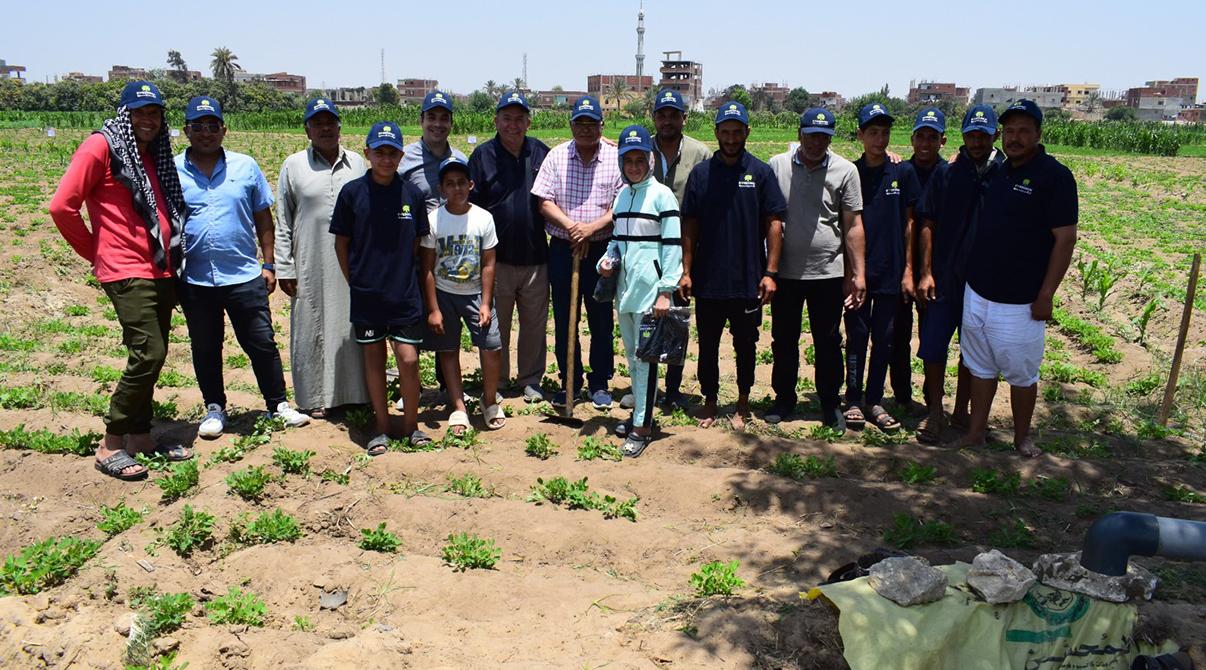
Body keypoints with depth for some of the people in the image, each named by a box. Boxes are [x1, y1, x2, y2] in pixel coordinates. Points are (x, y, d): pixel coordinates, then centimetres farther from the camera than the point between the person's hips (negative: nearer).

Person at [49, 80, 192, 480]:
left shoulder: (155, 154, 17)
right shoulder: (101, 147, -6)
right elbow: (62, 207, -10)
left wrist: (173, 260, 13)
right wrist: (95, 252, -2)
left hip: (160, 271, 8)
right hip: (127, 272, -8)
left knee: (151, 358, 10)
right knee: (148, 354, -14)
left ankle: (140, 438, 20)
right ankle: (110, 446, -3)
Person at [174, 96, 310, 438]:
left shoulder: (245, 166, 3)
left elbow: (263, 219, 8)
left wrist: (268, 264, 4)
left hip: (244, 276, 0)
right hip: (194, 281, 1)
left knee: (262, 344, 5)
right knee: (205, 350, 13)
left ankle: (278, 404, 20)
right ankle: (214, 408, 29)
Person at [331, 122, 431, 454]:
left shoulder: (412, 195, -1)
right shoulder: (352, 192, -3)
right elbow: (341, 242, 4)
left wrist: (406, 277, 6)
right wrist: (356, 280, 2)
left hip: (405, 295, 0)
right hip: (366, 295, 0)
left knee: (409, 360, -1)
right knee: (374, 358, 10)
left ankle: (411, 424, 18)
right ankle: (381, 427, 23)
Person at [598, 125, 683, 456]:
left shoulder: (662, 195, -7)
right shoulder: (621, 195, 13)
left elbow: (672, 245, -11)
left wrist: (665, 291, -15)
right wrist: (606, 261, 3)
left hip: (650, 288, -7)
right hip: (623, 287, 7)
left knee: (645, 357, -4)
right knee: (632, 356, 14)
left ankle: (642, 427, 2)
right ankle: (640, 413, 27)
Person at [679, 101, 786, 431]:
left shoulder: (761, 172, 0)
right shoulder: (701, 173, 3)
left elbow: (774, 223, -1)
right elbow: (689, 226, 3)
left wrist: (770, 272, -7)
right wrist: (686, 271, -1)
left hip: (748, 281, -1)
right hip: (707, 280, 1)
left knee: (745, 346, 12)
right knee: (708, 346, 10)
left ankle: (743, 404, 27)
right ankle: (710, 403, 26)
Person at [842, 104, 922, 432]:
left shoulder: (903, 172, 2)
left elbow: (910, 223, 4)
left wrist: (908, 270, 0)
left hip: (891, 272, 1)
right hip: (857, 271, -1)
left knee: (884, 339, 8)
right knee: (857, 337, 5)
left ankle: (874, 400, 18)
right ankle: (853, 400, 15)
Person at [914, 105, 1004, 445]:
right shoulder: (946, 173, -1)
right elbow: (928, 224, 0)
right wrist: (925, 272, -6)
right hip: (944, 277, 0)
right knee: (933, 346, 1)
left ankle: (961, 411, 26)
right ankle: (935, 412, 15)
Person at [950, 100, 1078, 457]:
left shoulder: (1055, 176, -10)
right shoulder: (995, 171, 9)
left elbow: (1065, 238, -12)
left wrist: (1046, 295, -15)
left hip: (1021, 300, -6)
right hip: (978, 293, 6)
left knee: (1022, 373, 8)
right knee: (980, 367, 14)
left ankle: (1022, 436, 24)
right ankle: (976, 431, 25)